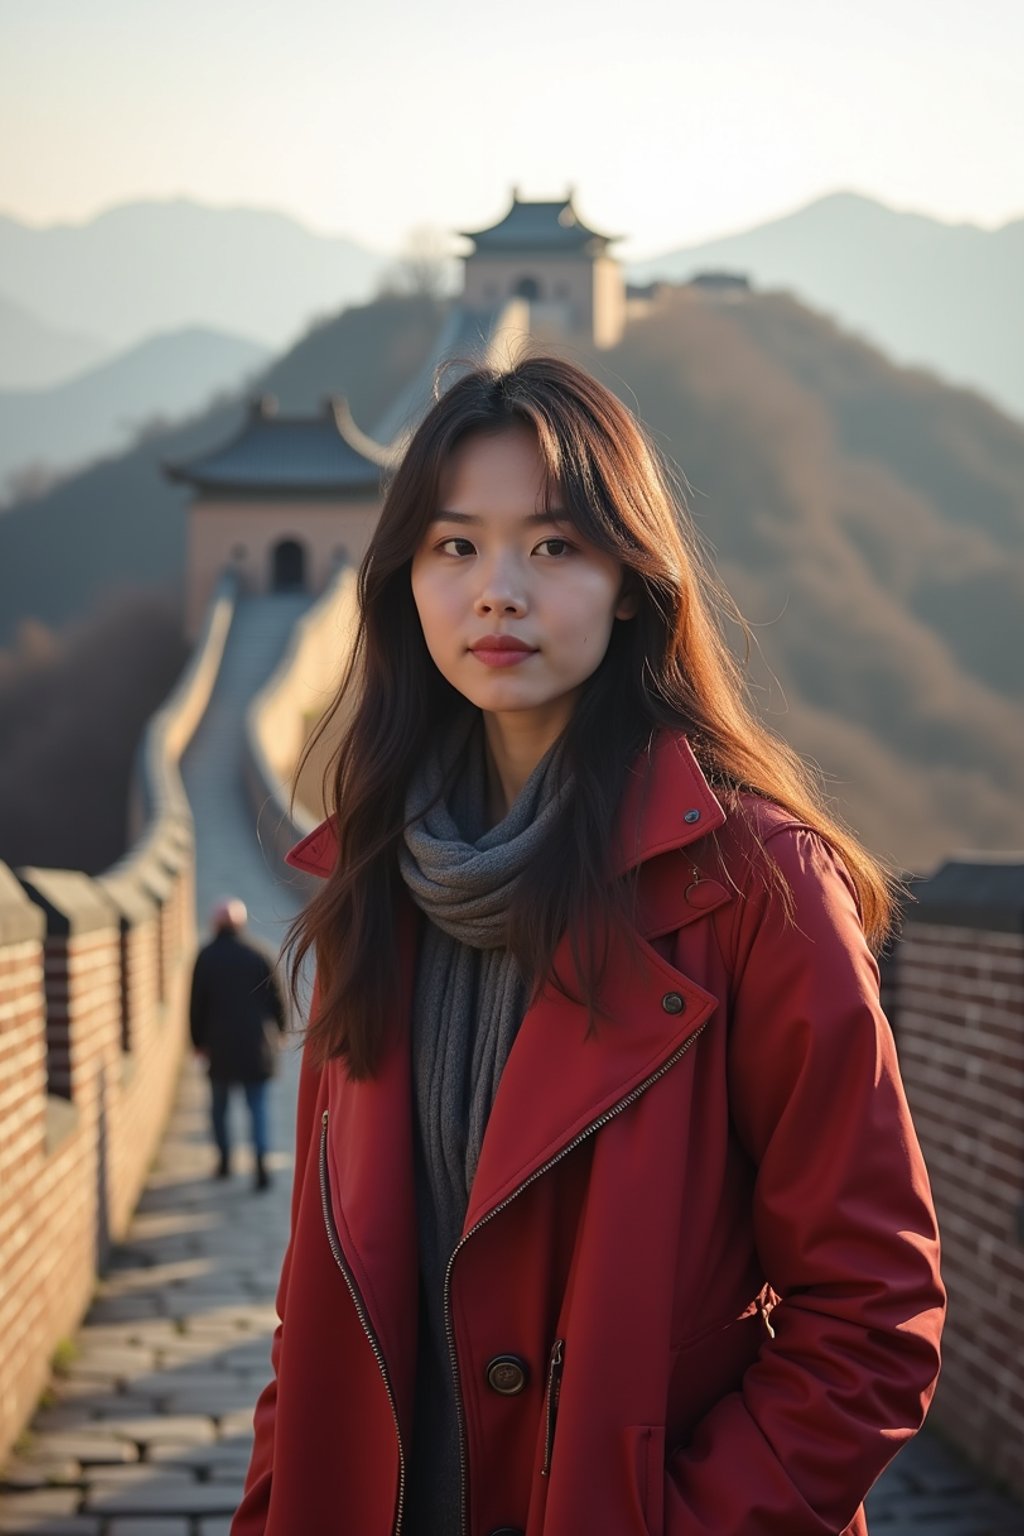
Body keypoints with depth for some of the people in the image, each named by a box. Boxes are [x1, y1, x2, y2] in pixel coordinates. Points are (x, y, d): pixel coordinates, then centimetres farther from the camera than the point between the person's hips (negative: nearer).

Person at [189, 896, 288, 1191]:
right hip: (257, 1044, 1)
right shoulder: (258, 953, -1)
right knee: (257, 1105, 2)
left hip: (220, 1045, 0)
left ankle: (225, 1159, 19)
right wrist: (278, 1030, 17)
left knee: (219, 1105, 16)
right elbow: (277, 997, 3)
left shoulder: (206, 956, -3)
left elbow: (197, 1003, 1)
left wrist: (199, 1041, 11)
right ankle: (261, 1162, -13)